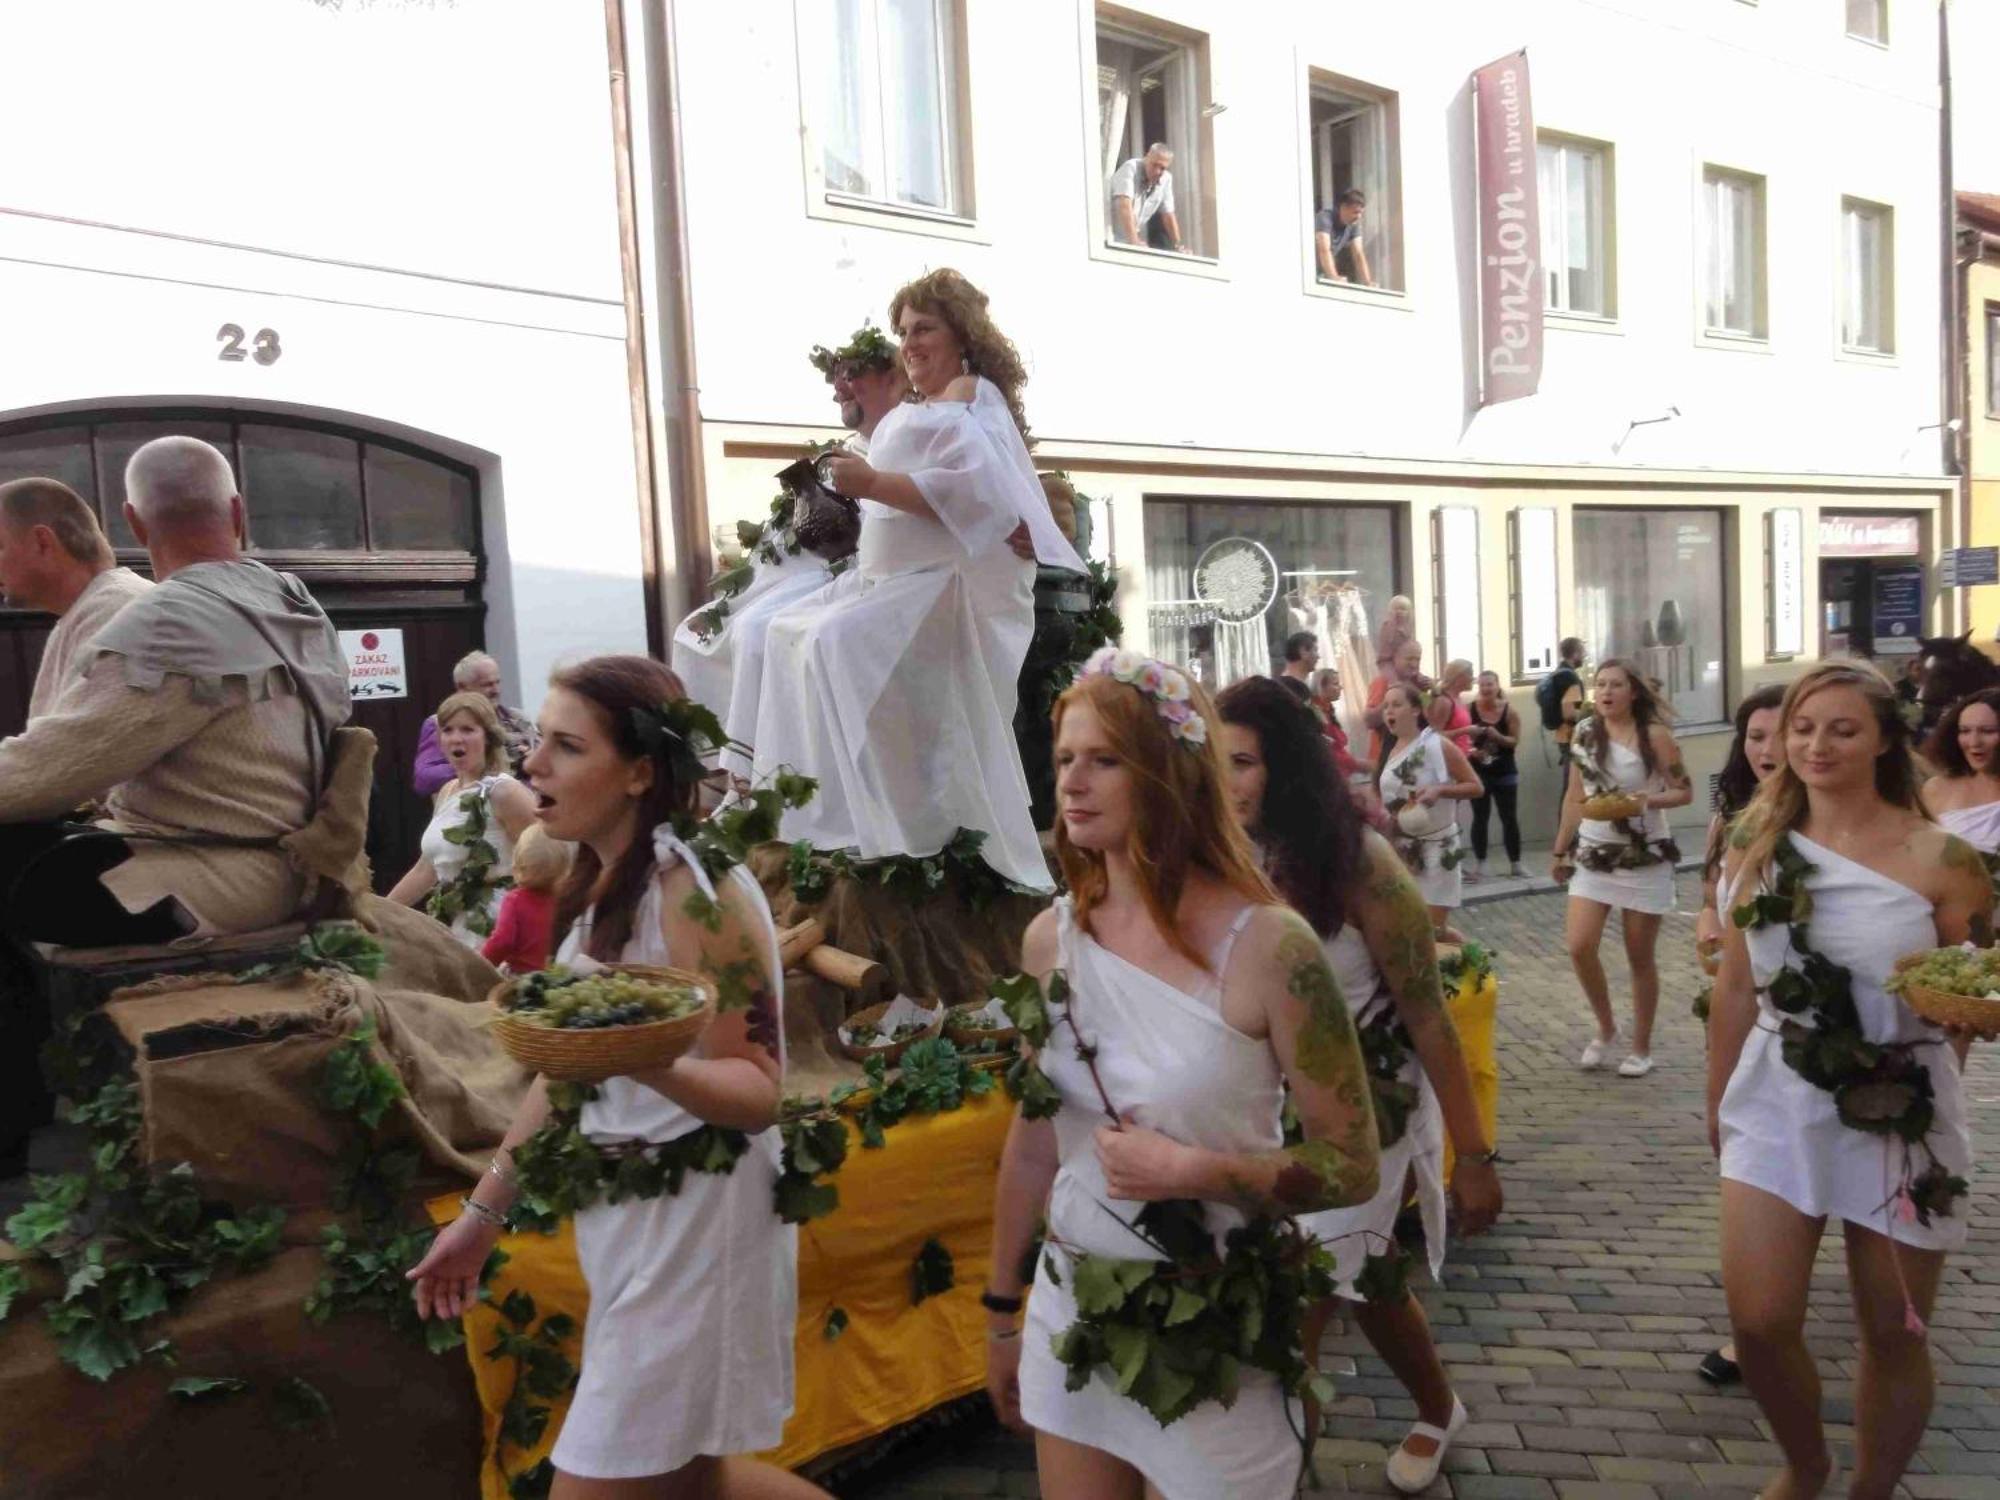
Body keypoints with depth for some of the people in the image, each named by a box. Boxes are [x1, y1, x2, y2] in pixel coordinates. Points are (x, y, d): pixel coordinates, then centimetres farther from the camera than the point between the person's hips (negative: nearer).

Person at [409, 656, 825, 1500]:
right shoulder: (597, 884, 5)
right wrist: (482, 1213, 15)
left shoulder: (698, 892, -20)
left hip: (695, 1222, -8)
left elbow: (758, 1093, -20)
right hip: (626, 1215, 9)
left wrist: (647, 1062, -39)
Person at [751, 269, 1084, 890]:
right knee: (790, 631, 8)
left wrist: (873, 484, -19)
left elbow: (970, 490, -20)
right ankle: (796, 804, 6)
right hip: (905, 583, 10)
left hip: (954, 586, -10)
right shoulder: (920, 408, 23)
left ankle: (873, 831, -25)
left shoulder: (969, 393, -3)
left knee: (840, 642, -28)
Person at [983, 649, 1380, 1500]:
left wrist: (1191, 1172, -24)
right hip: (1071, 1313, 4)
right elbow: (1033, 1139, 6)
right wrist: (1002, 1309, 12)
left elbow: (1352, 1167, -13)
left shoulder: (1265, 946, -19)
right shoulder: (1050, 937, -5)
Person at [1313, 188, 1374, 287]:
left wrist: (1367, 283, -23)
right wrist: (1334, 278, -50)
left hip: (1325, 273, 7)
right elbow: (1324, 250, -36)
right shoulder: (1325, 218, -23)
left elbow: (1358, 254, -9)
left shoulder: (1354, 224, -4)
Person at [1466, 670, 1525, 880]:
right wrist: (1470, 750, -22)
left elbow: (1515, 740, -4)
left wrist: (1498, 737, -22)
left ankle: (1515, 865, 12)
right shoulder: (1470, 709, -6)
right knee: (1479, 818, 4)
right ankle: (1479, 864, 11)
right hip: (1478, 772, -1)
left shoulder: (1509, 710, -4)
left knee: (1510, 818, 5)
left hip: (1505, 772, 1)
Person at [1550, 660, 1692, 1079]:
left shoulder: (1654, 735, -8)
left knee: (1640, 957, 5)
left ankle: (1641, 1048, 20)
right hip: (1593, 855, 4)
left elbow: (1685, 792, -5)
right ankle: (1605, 1029, 16)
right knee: (1579, 947, -8)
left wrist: (1647, 800, -25)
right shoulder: (1584, 734, 4)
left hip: (1645, 858, -3)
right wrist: (1560, 850, 13)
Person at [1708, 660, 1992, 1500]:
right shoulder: (1756, 850, 1)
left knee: (1893, 1334, 12)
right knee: (1758, 1323, -1)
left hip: (1903, 1114, -2)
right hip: (1778, 1103, 2)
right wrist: (1717, 1102, 14)